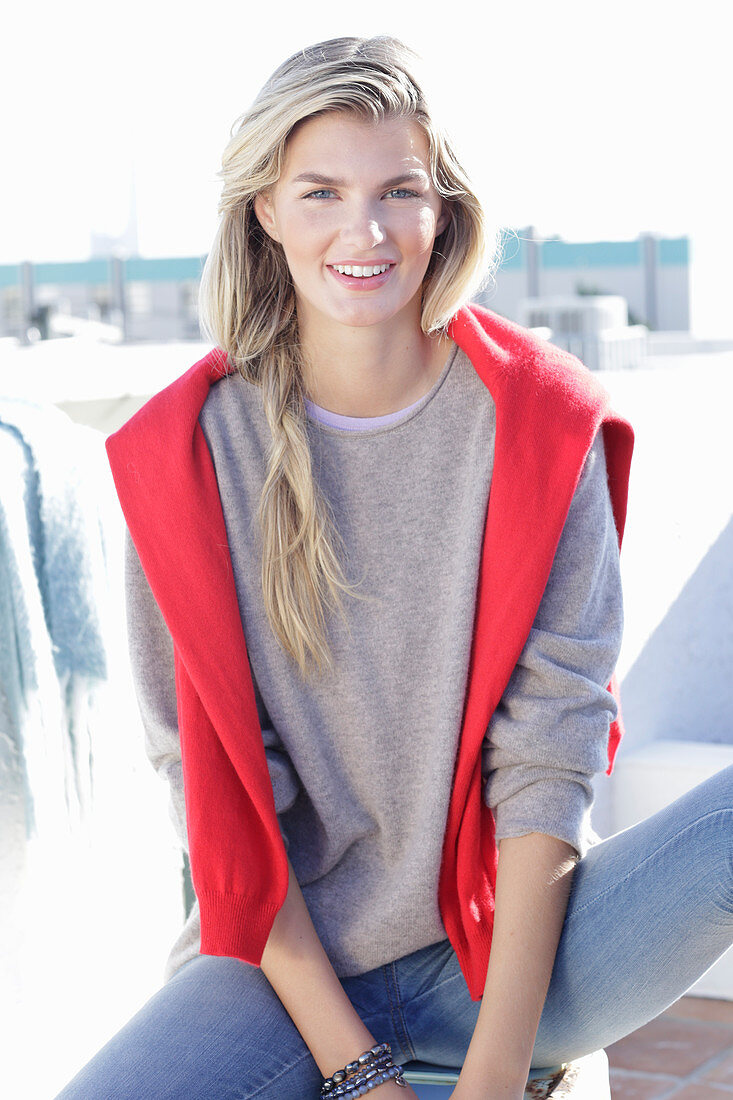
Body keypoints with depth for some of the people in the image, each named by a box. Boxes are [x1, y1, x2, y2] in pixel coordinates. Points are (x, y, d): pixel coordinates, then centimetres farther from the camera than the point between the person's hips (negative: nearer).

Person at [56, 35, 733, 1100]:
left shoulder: (541, 423, -4)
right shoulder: (187, 454, -4)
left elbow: (546, 752, -9)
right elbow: (212, 783, -6)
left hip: (509, 951, 0)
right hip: (288, 962, 0)